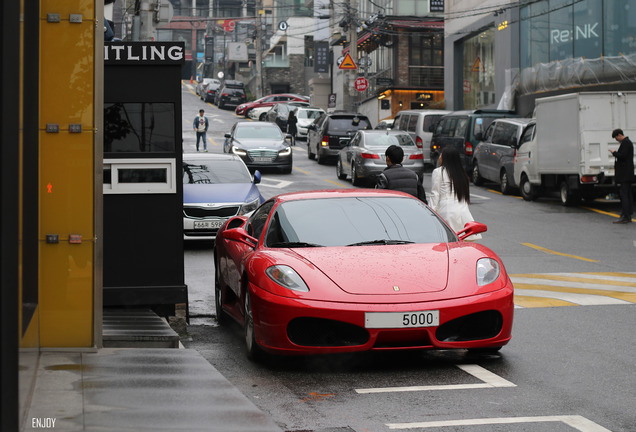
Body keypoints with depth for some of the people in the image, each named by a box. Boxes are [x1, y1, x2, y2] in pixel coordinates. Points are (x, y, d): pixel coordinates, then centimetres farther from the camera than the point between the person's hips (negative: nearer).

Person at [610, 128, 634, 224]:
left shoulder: (625, 142, -13)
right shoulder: (628, 142, 19)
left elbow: (622, 155, -22)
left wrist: (614, 153, -8)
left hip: (624, 174, -11)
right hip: (628, 174, 11)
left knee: (623, 194, -13)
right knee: (628, 195, 11)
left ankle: (624, 217, -16)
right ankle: (628, 216, 15)